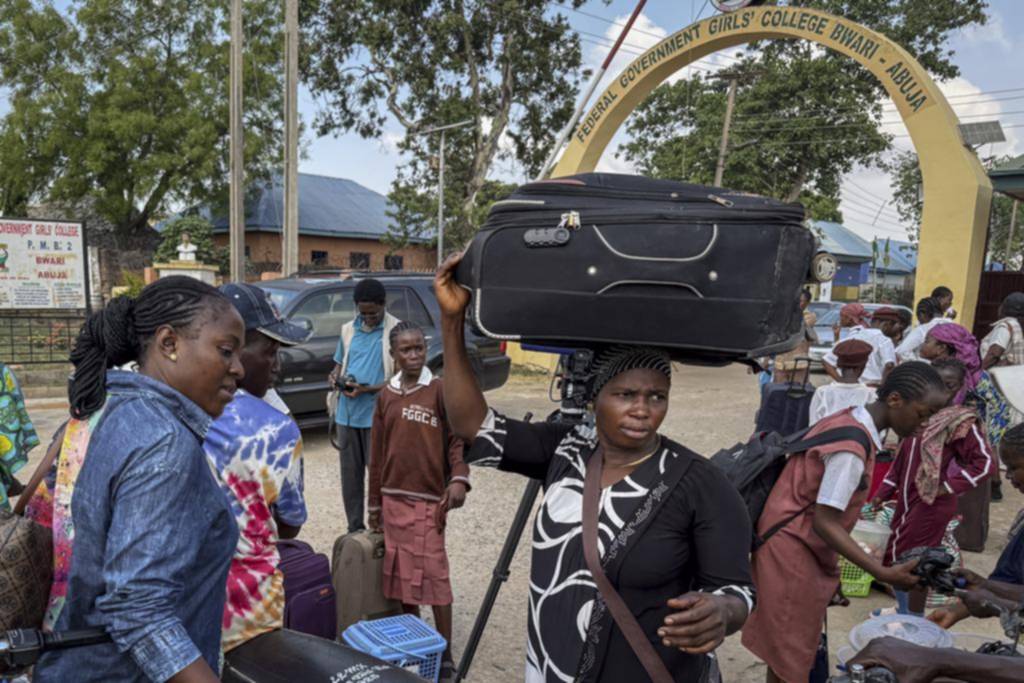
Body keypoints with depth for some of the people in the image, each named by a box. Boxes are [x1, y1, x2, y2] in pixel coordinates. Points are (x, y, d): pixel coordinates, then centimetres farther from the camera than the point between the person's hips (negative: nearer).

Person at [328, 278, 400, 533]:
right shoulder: (348, 330, 11)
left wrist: (367, 389, -20)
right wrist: (335, 376, -2)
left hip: (377, 414, -5)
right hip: (347, 412, 6)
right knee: (350, 471, 11)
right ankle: (355, 527, 23)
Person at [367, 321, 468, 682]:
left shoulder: (440, 390, -6)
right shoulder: (386, 396, 7)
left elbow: (458, 437, -6)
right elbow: (378, 453, 10)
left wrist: (459, 478, -22)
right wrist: (375, 503, 12)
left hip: (429, 498, -4)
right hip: (394, 497, 5)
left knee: (434, 573, -2)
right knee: (401, 570, 12)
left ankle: (445, 653, 9)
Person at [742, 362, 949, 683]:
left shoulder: (848, 422, 5)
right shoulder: (853, 447, -24)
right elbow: (825, 523, -23)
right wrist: (883, 573, -22)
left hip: (796, 546, 9)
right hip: (792, 551, -9)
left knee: (784, 652, 20)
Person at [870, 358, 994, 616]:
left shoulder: (962, 422, -13)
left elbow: (985, 463, -16)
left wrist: (948, 487, -18)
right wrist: (883, 493, 12)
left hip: (931, 504, -7)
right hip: (906, 499, 7)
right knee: (894, 558, 16)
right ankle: (902, 611, 35)